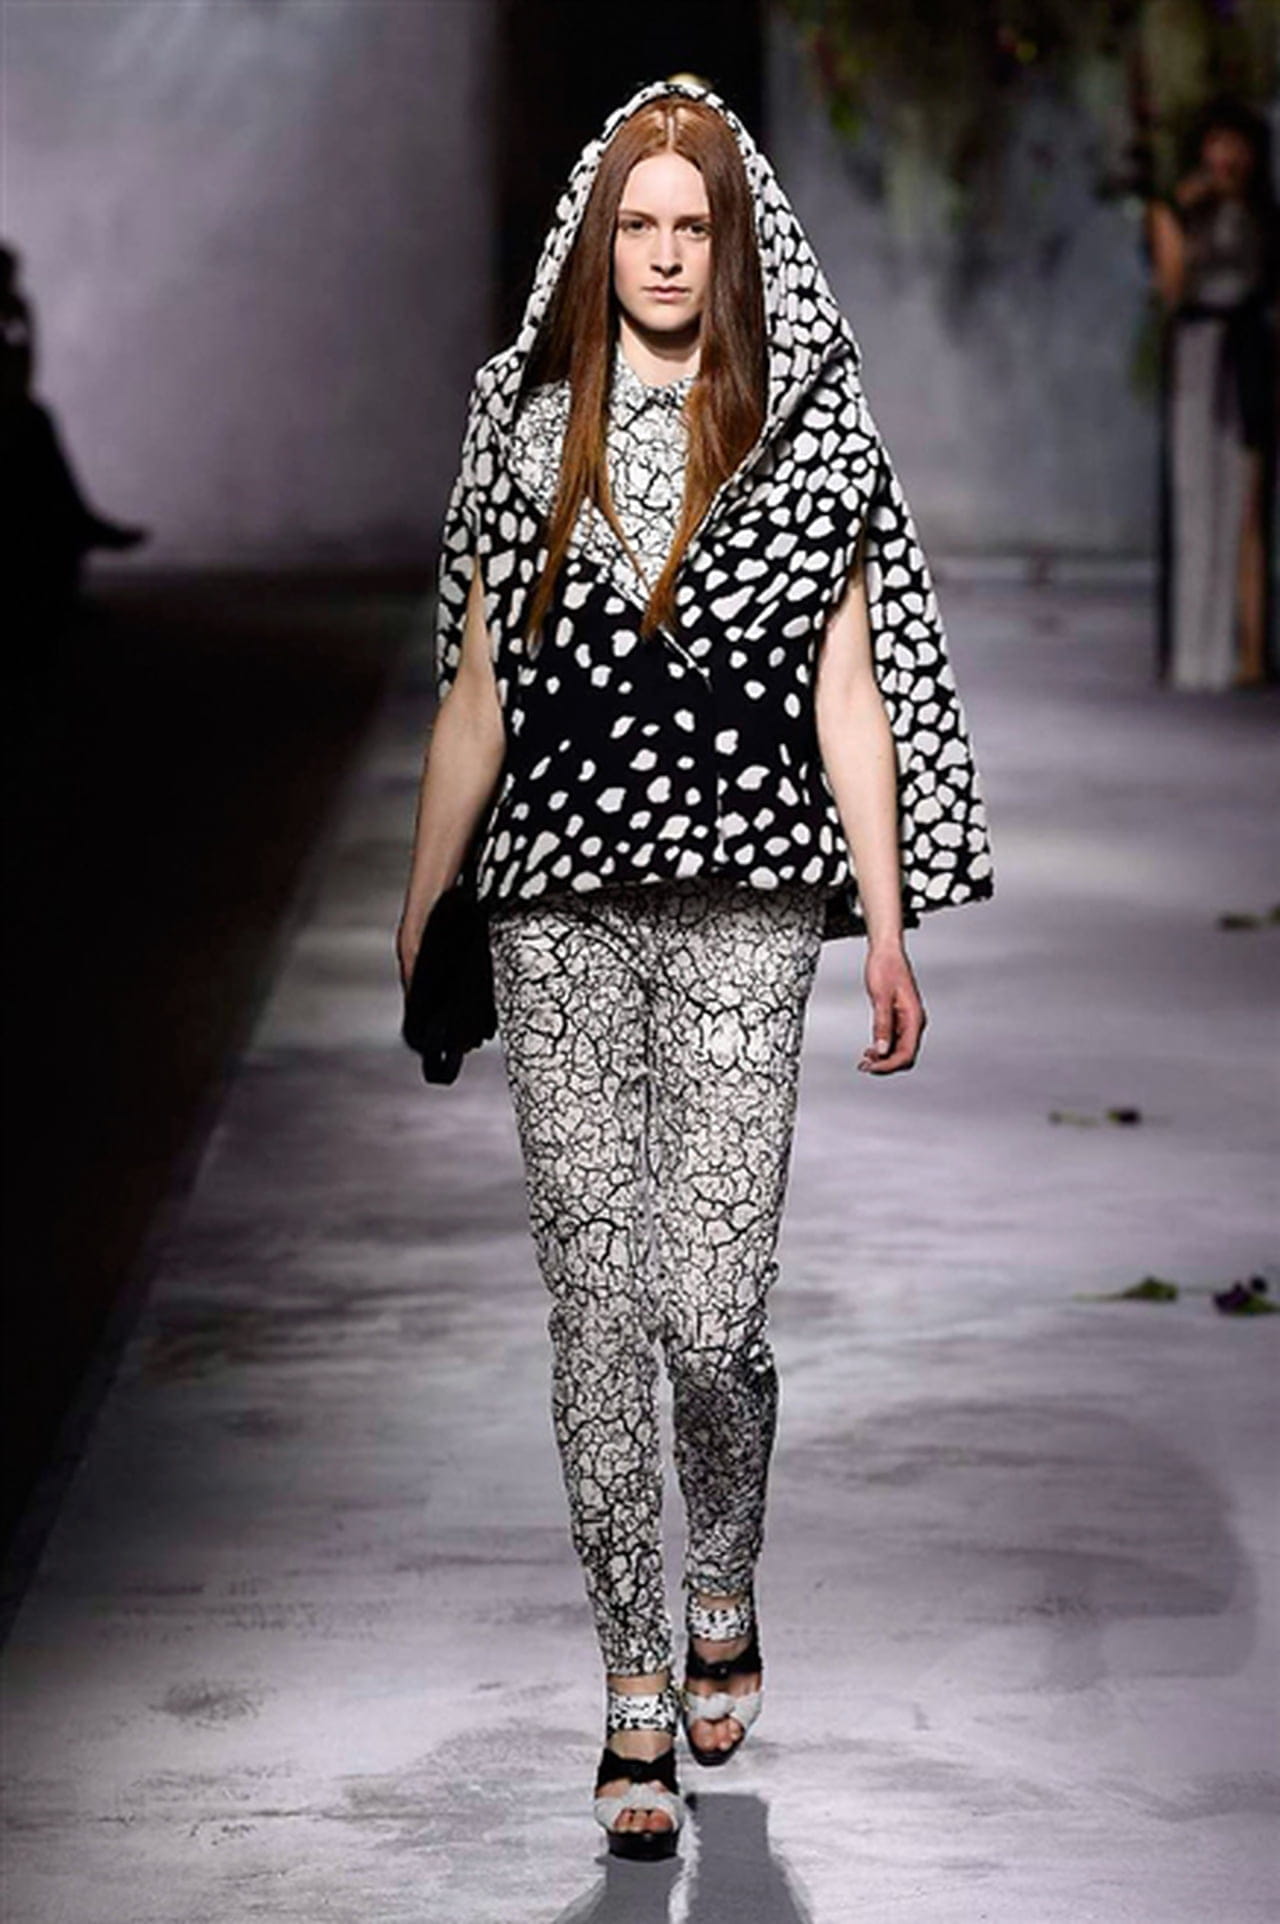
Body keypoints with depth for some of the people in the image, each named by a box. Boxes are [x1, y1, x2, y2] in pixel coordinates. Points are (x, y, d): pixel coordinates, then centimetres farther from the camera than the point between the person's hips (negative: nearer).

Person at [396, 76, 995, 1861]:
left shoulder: (809, 435, 4)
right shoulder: (533, 429, 9)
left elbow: (847, 697, 4)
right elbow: (477, 695, 13)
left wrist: (887, 931, 0)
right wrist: (419, 919, 15)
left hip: (739, 913, -2)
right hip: (556, 917, 2)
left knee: (712, 1315, -6)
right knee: (595, 1309, 0)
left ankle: (726, 1587, 24)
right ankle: (638, 1692, 9)